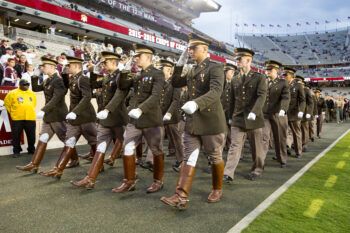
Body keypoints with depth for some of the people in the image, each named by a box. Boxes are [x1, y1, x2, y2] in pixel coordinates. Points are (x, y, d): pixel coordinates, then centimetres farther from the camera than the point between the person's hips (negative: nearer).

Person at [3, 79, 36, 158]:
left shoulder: (32, 93, 10)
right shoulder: (13, 93, -2)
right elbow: (7, 103, 6)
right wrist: (13, 112, 7)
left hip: (30, 118, 3)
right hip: (17, 118, -3)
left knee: (31, 135, 8)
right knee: (16, 135, 4)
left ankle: (31, 149, 23)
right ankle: (16, 151, 16)